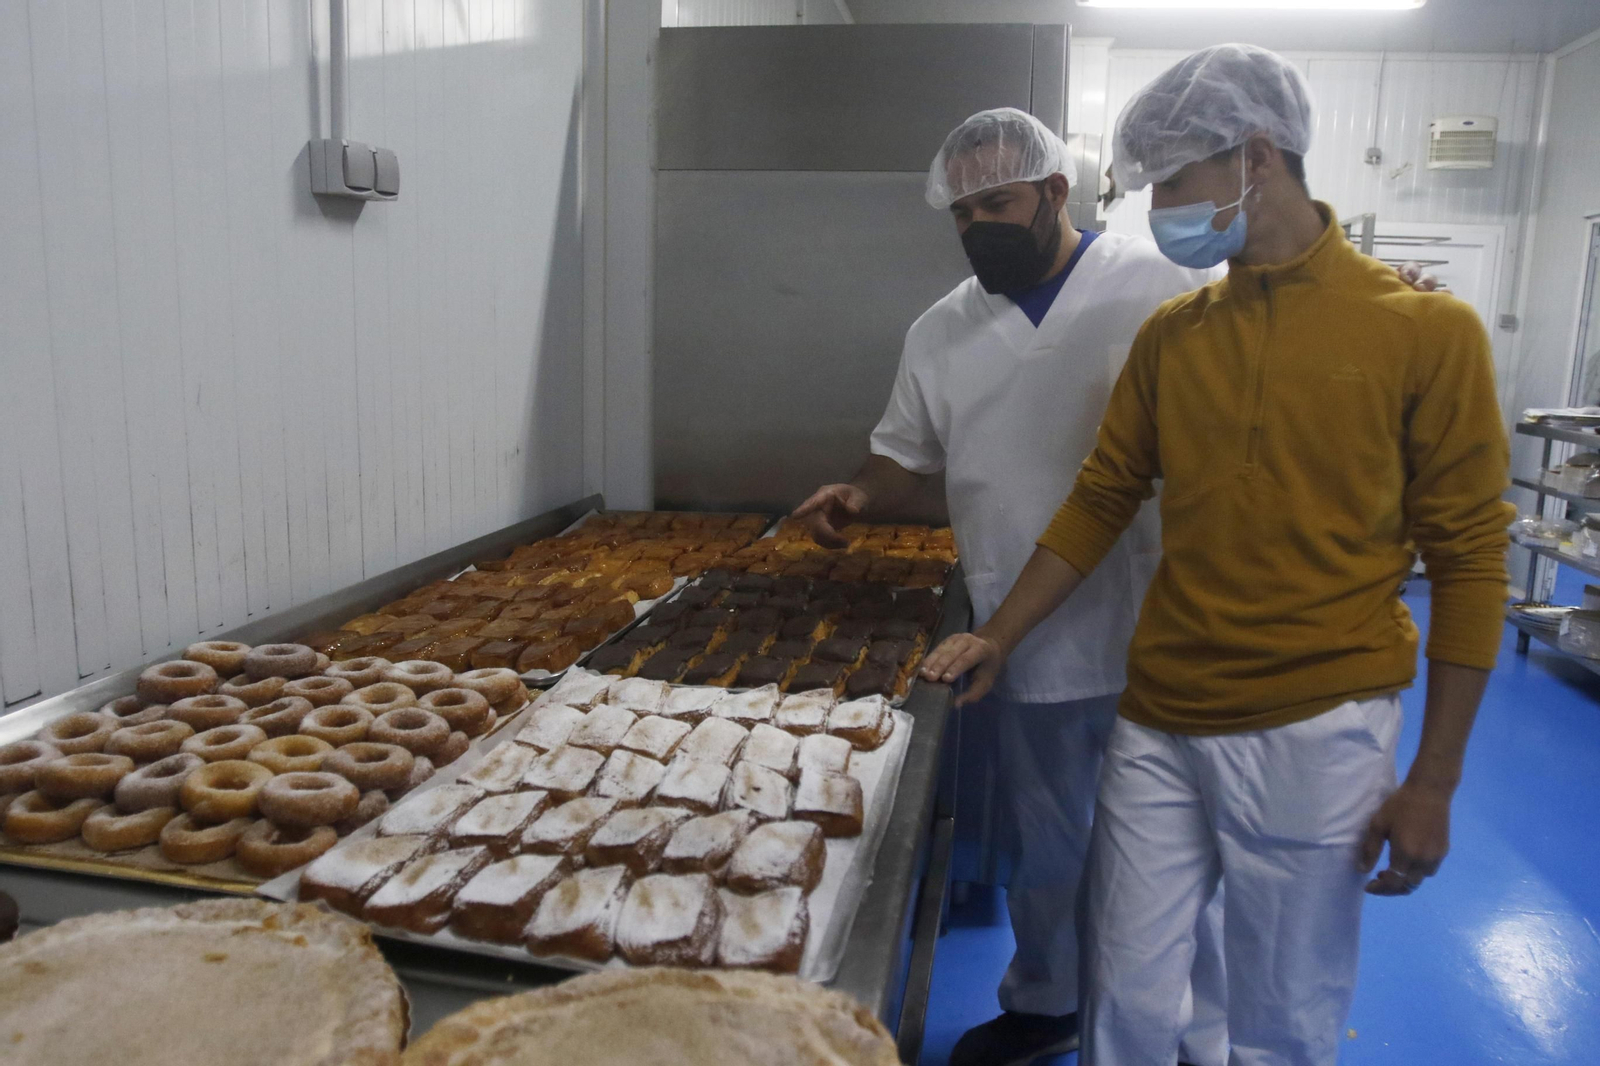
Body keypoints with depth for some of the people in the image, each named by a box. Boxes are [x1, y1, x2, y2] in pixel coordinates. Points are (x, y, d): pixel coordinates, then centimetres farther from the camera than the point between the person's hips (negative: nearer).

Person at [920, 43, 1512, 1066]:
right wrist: (1000, 636, 4)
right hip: (1157, 726, 4)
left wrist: (1434, 781, -5)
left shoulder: (1428, 331, -6)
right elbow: (1101, 502, 10)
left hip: (1313, 734, -3)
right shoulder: (1170, 335, 6)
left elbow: (1469, 560, -4)